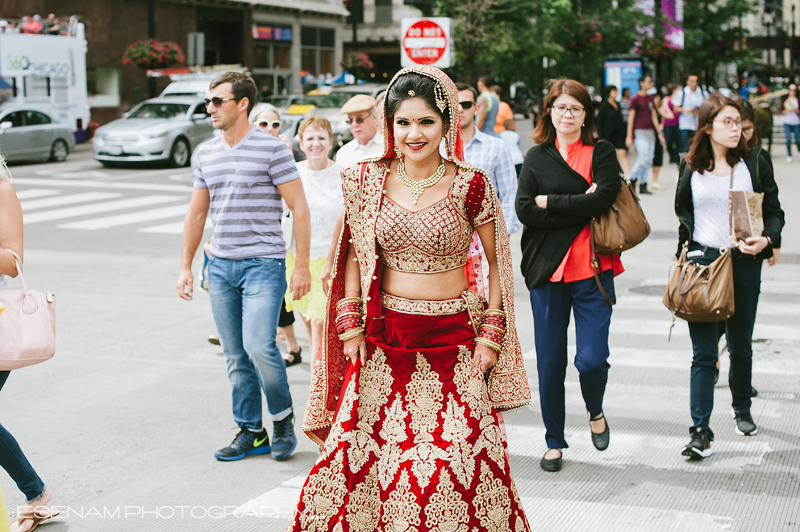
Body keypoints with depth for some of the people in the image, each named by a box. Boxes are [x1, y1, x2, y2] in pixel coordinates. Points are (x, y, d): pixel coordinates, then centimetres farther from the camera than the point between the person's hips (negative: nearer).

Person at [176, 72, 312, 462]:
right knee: (236, 355, 8)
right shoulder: (204, 154, 11)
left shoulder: (272, 149, -7)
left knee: (259, 345, -17)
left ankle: (283, 417, 7)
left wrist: (302, 267, -10)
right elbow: (196, 212, 19)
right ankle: (250, 432, 19)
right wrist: (186, 266, 16)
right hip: (220, 265, 6)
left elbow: (299, 208, -6)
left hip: (263, 264, -6)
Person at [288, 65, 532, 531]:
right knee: (367, 452, 3)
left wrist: (490, 335, -3)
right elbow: (354, 254, 11)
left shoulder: (471, 185, -5)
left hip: (454, 341, -2)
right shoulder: (368, 180, 1)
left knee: (457, 459, -3)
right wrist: (351, 327, 4)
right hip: (384, 339, 2)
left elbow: (498, 262, 3)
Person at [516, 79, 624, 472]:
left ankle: (595, 410, 27)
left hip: (592, 269, -1)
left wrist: (551, 202, -9)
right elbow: (525, 210, -5)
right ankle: (554, 442, 23)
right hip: (548, 269, 1)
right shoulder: (536, 157, 8)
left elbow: (604, 197, -12)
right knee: (550, 361, 5)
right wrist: (580, 208, -11)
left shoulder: (602, 152, 6)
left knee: (592, 358, -8)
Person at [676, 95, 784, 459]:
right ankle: (700, 431, -8)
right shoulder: (691, 168, 3)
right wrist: (688, 242, 4)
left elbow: (774, 212, 4)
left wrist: (766, 239, -15)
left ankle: (742, 411, 37)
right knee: (703, 352, -6)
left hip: (744, 264, 1)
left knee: (741, 346, 14)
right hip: (702, 262, -1)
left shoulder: (754, 166, 1)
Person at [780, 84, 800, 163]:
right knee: (788, 139, -8)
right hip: (787, 122, 0)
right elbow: (782, 112, 4)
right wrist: (788, 110, -13)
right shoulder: (785, 100, 5)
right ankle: (789, 155, 1)